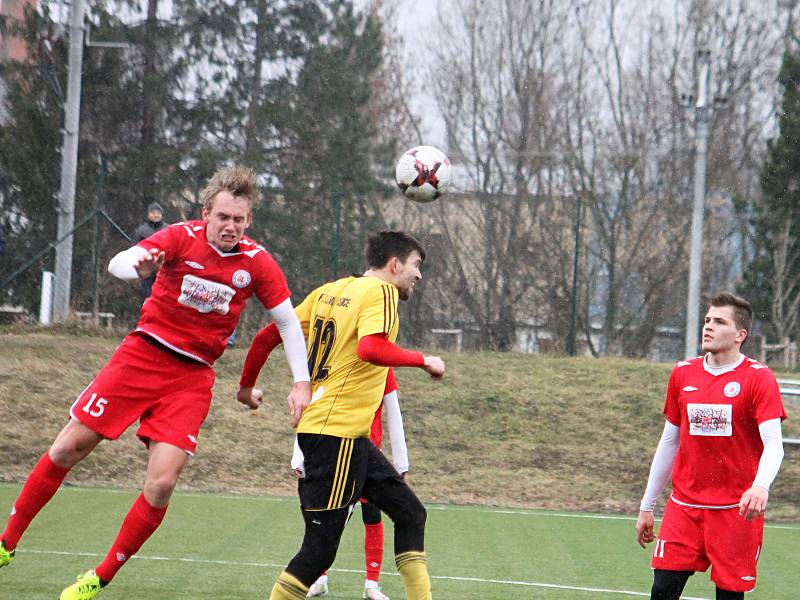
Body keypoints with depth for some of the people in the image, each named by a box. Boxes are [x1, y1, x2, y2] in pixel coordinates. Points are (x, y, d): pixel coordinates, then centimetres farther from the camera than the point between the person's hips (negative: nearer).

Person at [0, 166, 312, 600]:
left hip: (192, 378, 1)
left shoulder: (257, 262, -5)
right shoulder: (182, 237, -10)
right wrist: (139, 266, -48)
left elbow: (288, 322, 5)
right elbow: (117, 263, -24)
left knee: (161, 485, -13)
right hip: (142, 353, -1)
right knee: (68, 448, -1)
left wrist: (301, 382, -3)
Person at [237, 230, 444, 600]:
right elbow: (370, 349, -27)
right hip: (338, 433, -10)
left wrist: (247, 386, 24)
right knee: (321, 546, -6)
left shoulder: (330, 291, 14)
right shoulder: (381, 292, -9)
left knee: (409, 512, 12)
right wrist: (423, 361, -14)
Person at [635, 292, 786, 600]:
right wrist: (647, 506, 16)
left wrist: (761, 486, -36)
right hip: (684, 506, 4)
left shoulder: (758, 378, -6)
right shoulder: (683, 374, 8)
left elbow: (773, 444, -15)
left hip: (737, 512, -3)